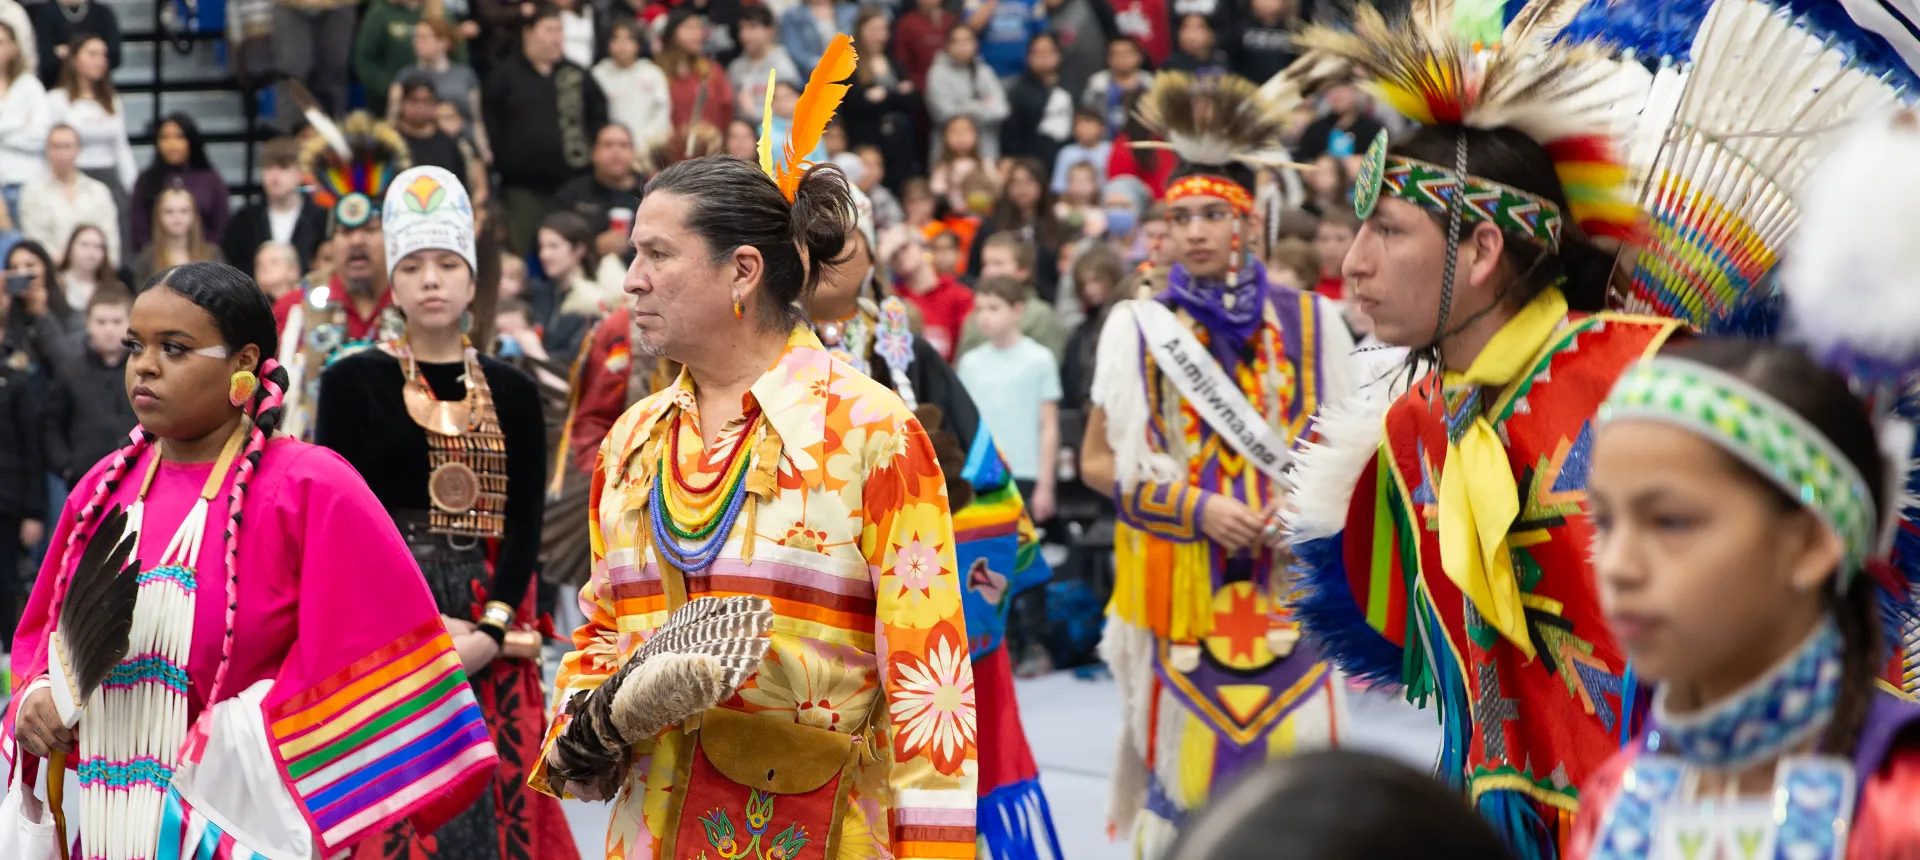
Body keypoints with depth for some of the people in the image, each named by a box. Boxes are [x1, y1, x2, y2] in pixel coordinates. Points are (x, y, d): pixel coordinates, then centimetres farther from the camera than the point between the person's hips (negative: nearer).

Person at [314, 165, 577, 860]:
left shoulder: (511, 391, 8)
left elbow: (525, 520, 2)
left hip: (487, 627, 2)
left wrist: (492, 628, -13)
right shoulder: (353, 382, 2)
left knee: (494, 801, -1)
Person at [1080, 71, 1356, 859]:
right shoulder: (1140, 327, 1)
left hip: (1288, 582, 1)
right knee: (1181, 775, 0)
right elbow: (1098, 462, 2)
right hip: (1179, 587, -1)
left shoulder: (1308, 323, 5)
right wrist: (1197, 507, -11)